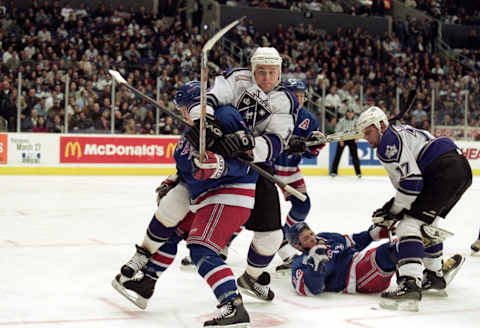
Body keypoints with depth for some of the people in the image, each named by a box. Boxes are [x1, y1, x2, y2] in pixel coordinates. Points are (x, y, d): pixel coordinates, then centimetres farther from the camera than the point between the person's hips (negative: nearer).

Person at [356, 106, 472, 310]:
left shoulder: (388, 141, -5)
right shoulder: (400, 131, 27)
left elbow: (411, 180, -15)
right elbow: (408, 180, 27)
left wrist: (394, 211, -3)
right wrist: (391, 208, 19)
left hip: (444, 173, -11)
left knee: (409, 224, -14)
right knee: (427, 222, 29)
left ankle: (411, 284, -29)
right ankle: (434, 275, 38)